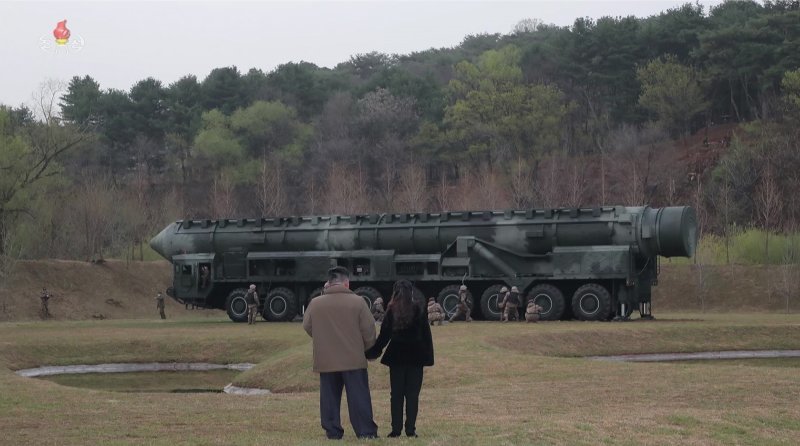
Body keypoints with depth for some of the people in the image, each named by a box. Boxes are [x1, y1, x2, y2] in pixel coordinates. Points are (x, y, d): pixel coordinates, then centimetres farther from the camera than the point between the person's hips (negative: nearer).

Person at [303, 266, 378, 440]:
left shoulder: (315, 303, -1)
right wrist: (367, 346, 14)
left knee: (330, 397, 9)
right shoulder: (357, 302, -7)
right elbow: (369, 329, -6)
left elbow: (307, 327, 10)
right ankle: (366, 432, 1)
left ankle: (333, 431, 9)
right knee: (358, 397, 2)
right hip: (353, 360, -2)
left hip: (325, 360, 2)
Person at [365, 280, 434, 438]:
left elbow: (384, 336, 1)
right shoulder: (419, 312, -5)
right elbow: (426, 336, -4)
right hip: (415, 357, -1)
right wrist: (428, 357, 2)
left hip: (396, 357, 1)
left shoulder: (391, 312, -3)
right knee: (412, 394, 2)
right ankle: (410, 429, -2)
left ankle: (396, 429, 4)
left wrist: (371, 353, 12)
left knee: (396, 394, 6)